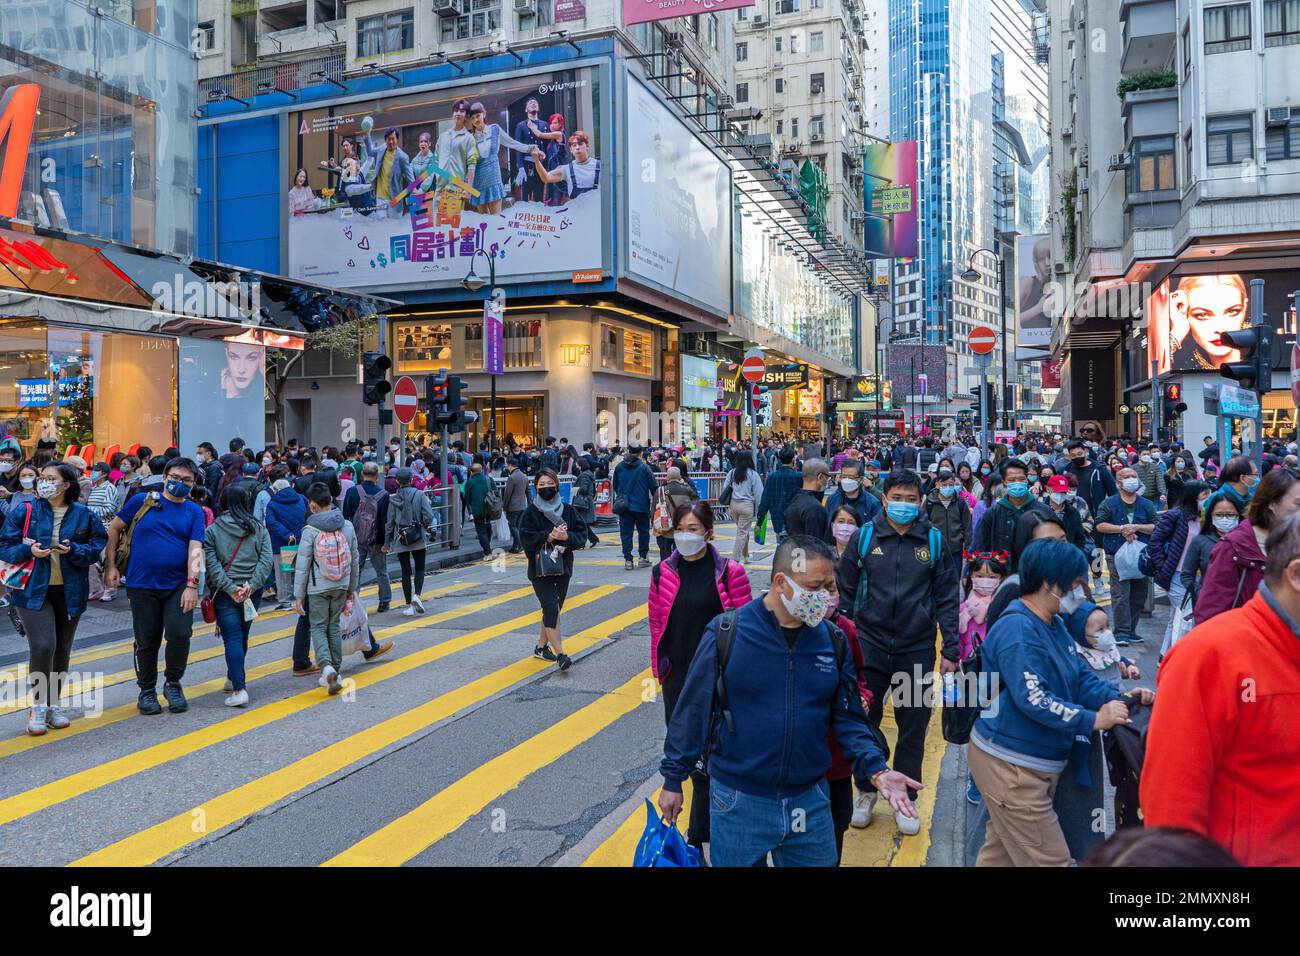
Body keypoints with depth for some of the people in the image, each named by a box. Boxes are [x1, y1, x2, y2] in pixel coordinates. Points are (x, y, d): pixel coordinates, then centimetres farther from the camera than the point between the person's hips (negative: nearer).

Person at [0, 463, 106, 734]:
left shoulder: (83, 515, 0)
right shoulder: (23, 511, -3)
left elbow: (97, 548, 2)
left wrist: (73, 550, -17)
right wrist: (29, 551, -19)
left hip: (69, 592, 2)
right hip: (32, 590, -2)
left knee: (62, 650, 10)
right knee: (42, 646, -14)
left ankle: (53, 704, 27)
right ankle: (39, 705, 4)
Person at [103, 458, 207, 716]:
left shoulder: (194, 512, 3)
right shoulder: (142, 501, 1)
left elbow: (195, 549, -6)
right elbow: (114, 529, 9)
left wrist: (192, 585, -16)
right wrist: (111, 566, 4)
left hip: (179, 586, 0)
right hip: (142, 586, 0)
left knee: (180, 634, -11)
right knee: (146, 642, 8)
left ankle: (172, 684, 13)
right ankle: (147, 690, 27)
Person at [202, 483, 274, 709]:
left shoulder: (211, 531, -2)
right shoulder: (259, 529, 4)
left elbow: (212, 564, -10)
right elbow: (266, 560, -5)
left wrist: (230, 588, -11)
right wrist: (251, 585, -9)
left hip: (224, 594, -3)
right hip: (252, 592, 3)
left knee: (232, 638, -4)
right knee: (242, 636, 17)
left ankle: (239, 689, -13)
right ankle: (233, 679, 33)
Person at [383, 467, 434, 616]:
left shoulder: (393, 498, -3)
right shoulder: (419, 494, -6)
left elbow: (389, 522, 0)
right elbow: (428, 516, -12)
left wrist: (387, 542, 9)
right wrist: (428, 531, 8)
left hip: (400, 540, 1)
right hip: (419, 538, -1)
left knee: (405, 571, 7)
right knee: (420, 568, 12)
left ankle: (409, 605, 7)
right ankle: (417, 595, -10)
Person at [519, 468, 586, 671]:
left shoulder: (567, 510, 4)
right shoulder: (531, 512, -4)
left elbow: (582, 535, 1)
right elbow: (526, 538, -13)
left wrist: (566, 537, -16)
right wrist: (548, 537, -19)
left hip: (563, 567, 4)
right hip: (540, 568, -4)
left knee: (554, 610, 12)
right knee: (551, 609, -12)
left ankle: (542, 647, 29)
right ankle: (560, 654, -12)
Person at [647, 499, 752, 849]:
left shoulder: (730, 573, -10)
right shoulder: (663, 573, 0)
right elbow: (657, 624, 7)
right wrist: (659, 669, 9)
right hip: (676, 678, 4)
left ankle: (697, 836, 13)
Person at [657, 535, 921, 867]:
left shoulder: (834, 640, -2)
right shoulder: (727, 634, -14)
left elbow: (848, 718, 3)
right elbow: (693, 711, -7)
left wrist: (876, 770, -11)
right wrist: (673, 779, -2)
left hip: (811, 801, 3)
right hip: (738, 802, -3)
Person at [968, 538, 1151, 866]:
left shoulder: (1054, 625, 12)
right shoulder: (1017, 629, -22)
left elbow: (1079, 678, 9)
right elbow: (1033, 699, -28)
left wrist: (1118, 698, -8)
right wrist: (1093, 720, -23)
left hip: (1036, 764, 10)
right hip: (1011, 765, -10)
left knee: (1002, 850, 20)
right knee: (1050, 859, -2)